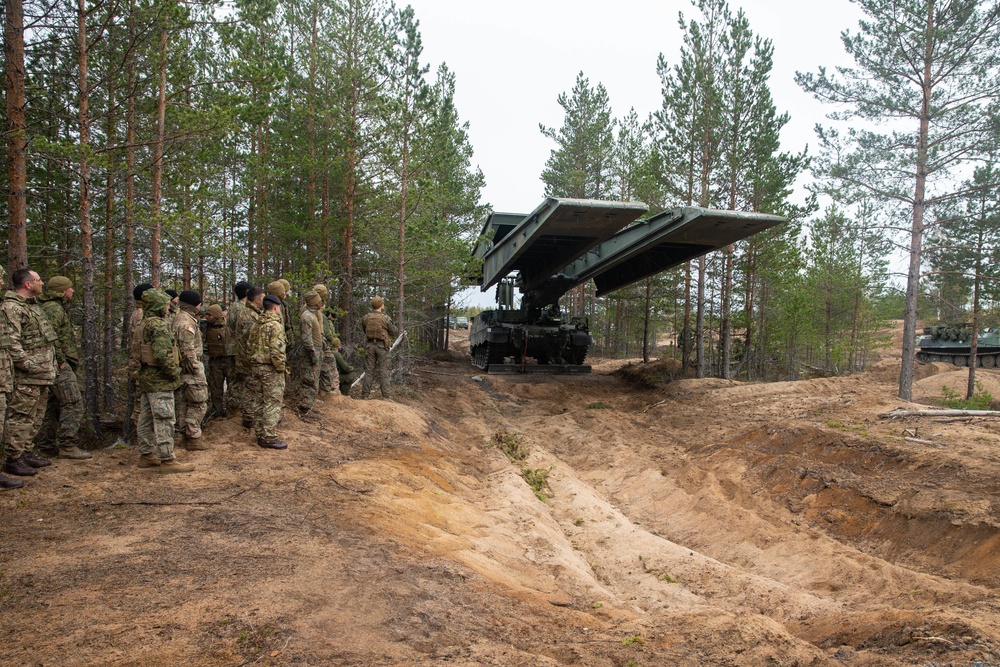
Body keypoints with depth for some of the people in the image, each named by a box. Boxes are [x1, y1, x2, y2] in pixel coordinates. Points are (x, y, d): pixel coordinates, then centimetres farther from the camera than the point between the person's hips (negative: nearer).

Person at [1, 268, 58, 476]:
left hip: (42, 375, 10)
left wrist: (51, 364, 19)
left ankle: (25, 453, 26)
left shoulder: (32, 306, 19)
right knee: (20, 417, -5)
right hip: (26, 377, -10)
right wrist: (29, 365, -21)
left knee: (34, 417, 16)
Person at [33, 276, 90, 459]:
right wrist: (60, 360, -19)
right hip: (60, 366, -11)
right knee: (74, 405, -11)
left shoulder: (54, 308, 21)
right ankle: (68, 446, -12)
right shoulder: (54, 309, -12)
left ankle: (44, 444, 21)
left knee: (54, 406, 16)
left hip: (57, 367, 11)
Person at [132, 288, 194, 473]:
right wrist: (175, 374, -15)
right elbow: (163, 355, -26)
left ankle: (147, 455, 24)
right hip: (159, 380, -10)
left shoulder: (142, 325, 14)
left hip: (145, 377, 10)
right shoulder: (159, 325, -17)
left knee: (146, 419, 15)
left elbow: (134, 351, 20)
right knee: (164, 420, -7)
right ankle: (167, 460, -5)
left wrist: (141, 372, 21)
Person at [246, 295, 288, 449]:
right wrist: (281, 369, -13)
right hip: (270, 369, -8)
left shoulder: (256, 325, 12)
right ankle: (269, 438, -2)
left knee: (257, 402, 13)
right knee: (272, 403, -4)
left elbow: (249, 347, 16)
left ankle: (260, 435, 22)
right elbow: (277, 351, -21)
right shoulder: (275, 325, -14)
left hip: (255, 367, 9)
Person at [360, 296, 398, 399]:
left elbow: (364, 330, 13)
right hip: (382, 345, -3)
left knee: (369, 370, 9)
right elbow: (393, 332, -3)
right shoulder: (386, 318, -11)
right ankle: (385, 395, 1)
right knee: (383, 371, 1)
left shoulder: (365, 318, -1)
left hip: (369, 345, 3)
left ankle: (365, 394, 7)